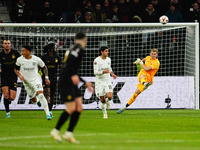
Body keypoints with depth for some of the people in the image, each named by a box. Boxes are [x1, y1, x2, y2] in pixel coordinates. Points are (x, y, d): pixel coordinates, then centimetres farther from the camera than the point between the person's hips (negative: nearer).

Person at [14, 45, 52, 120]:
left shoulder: (36, 59, -13)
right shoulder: (19, 60, -8)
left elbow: (44, 67, 2)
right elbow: (16, 69, 7)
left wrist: (46, 77, -6)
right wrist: (19, 75, -13)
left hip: (36, 79, -3)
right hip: (26, 81, 3)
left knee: (40, 94, -24)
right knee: (34, 99, 10)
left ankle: (47, 113, -21)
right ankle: (37, 101, 51)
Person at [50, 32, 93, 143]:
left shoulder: (73, 48, 21)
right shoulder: (79, 48, -7)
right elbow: (70, 60, -26)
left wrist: (85, 83, 32)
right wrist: (73, 75, -31)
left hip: (72, 83, 10)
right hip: (65, 83, -10)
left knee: (79, 108, 3)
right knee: (71, 109, -10)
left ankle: (69, 134, 4)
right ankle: (56, 131, 2)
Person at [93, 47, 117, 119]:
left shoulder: (108, 59, 5)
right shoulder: (97, 60, -12)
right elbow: (95, 72, -17)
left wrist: (112, 74, 9)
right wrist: (103, 72, -30)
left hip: (107, 81, 3)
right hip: (99, 82, -3)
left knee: (109, 96, -17)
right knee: (102, 99, 0)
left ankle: (107, 101, 19)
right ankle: (104, 113, 21)